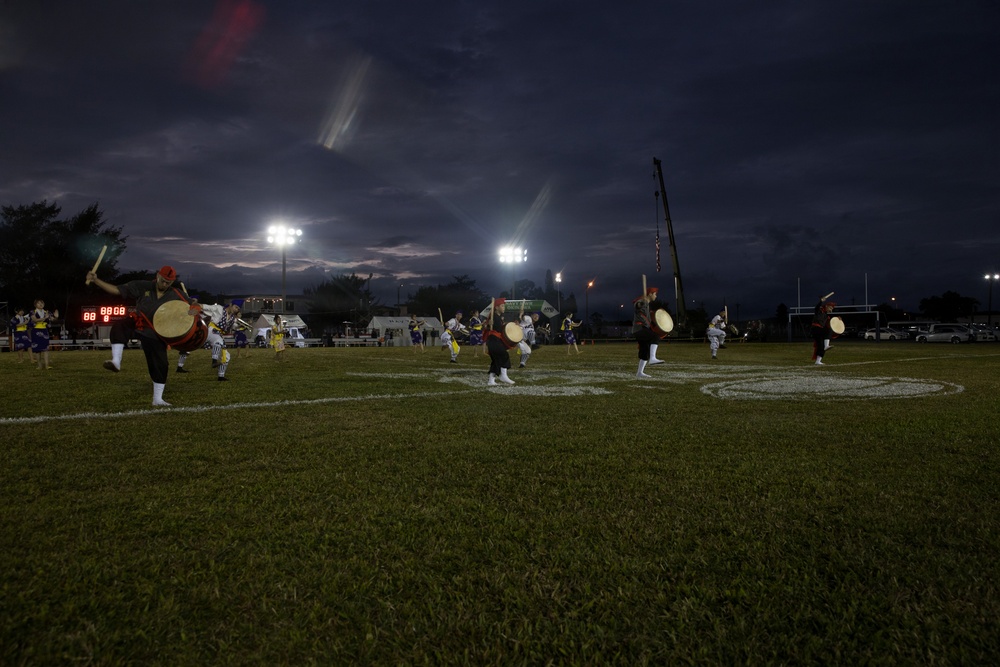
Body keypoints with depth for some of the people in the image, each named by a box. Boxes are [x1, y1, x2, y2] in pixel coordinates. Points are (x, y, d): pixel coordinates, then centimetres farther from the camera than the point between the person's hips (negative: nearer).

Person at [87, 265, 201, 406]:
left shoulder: (177, 295, -2)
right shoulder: (142, 287, -4)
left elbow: (195, 305, -1)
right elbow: (116, 290, -6)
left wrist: (195, 309, -26)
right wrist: (95, 280, -17)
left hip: (156, 336, 1)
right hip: (137, 326, -1)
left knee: (160, 366, 0)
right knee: (120, 326, -34)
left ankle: (157, 399, 14)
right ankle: (116, 362, -37)